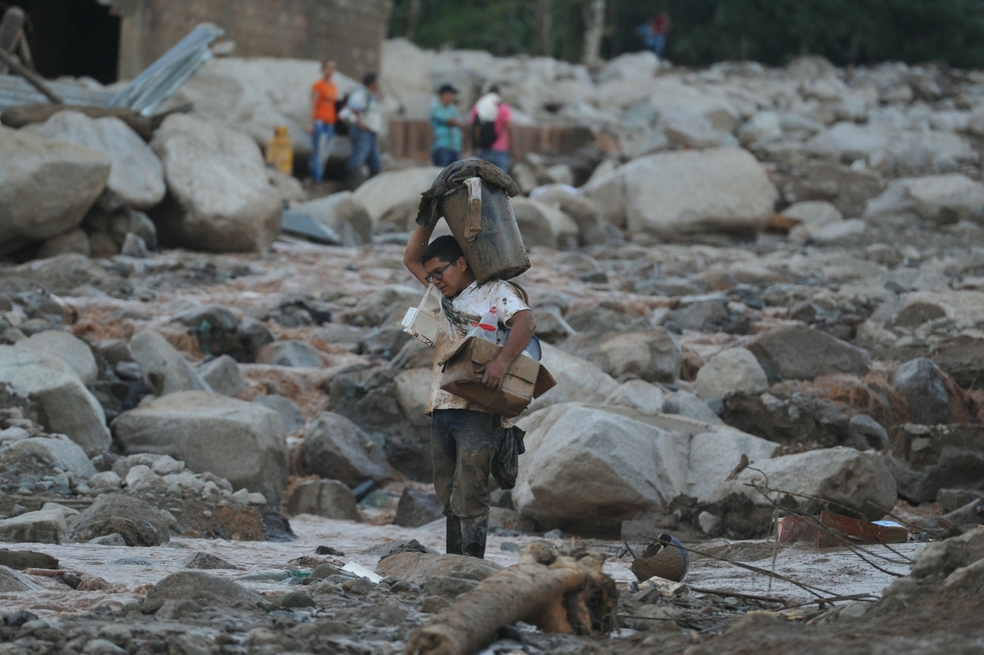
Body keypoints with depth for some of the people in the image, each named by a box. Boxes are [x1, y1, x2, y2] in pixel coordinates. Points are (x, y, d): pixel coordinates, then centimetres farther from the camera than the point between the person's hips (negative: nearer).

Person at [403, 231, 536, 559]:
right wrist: (427, 222, 15)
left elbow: (525, 321, -16)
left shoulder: (495, 292, 2)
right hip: (441, 408, 8)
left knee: (469, 497, -14)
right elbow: (411, 259, 30)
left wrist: (501, 362, -30)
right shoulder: (447, 296, 24)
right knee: (449, 498, 6)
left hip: (477, 411, -8)